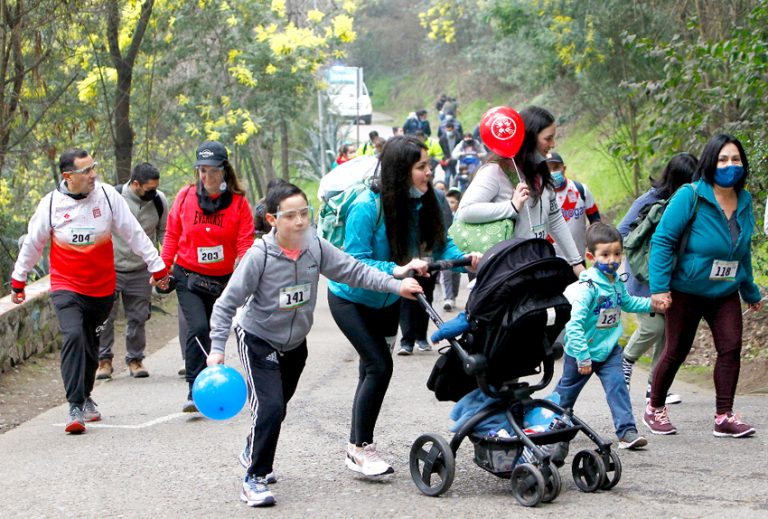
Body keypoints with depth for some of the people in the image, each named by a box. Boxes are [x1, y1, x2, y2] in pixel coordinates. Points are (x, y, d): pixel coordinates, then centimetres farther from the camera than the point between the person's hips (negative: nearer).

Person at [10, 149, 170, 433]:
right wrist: (18, 280, 15)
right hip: (66, 287, -2)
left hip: (102, 287, 2)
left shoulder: (107, 195, -7)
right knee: (73, 336, -22)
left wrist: (157, 267, 5)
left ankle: (85, 396, 38)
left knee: (90, 344, 13)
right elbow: (32, 243, 7)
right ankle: (75, 407, -20)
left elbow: (134, 233, 2)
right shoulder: (51, 203, -7)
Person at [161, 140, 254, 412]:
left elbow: (245, 244, -7)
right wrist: (163, 268, 5)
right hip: (188, 277, -1)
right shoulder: (186, 196, -2)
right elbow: (172, 234, 9)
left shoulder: (238, 202, -5)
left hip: (223, 281, 1)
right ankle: (195, 391, -18)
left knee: (215, 333, 11)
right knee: (198, 328, -20)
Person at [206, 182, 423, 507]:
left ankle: (253, 453, 48)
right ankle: (254, 479, -6)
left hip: (295, 343, 6)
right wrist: (217, 348, -25)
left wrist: (396, 285, -21)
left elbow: (352, 270, -10)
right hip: (258, 340, -5)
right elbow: (227, 303, -20)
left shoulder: (316, 247, -13)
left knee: (277, 405, 20)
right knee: (269, 407, -19)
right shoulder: (260, 256, -25)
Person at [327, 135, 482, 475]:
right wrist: (397, 269, -44)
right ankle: (360, 448, -5)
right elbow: (355, 262, -31)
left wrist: (464, 259, -28)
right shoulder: (366, 206, -31)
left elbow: (440, 244, -8)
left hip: (387, 301, 7)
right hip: (351, 298, -7)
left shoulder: (424, 202, -14)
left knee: (373, 371, 12)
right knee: (380, 366, -17)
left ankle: (358, 448, 23)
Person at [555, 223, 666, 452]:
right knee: (566, 392, 13)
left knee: (617, 387, -11)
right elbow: (574, 324, -29)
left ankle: (627, 431, -12)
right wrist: (582, 356, -29)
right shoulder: (587, 287, -26)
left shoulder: (616, 282, -1)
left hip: (609, 349, 5)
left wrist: (651, 304, 10)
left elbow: (626, 302, 24)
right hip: (583, 351, -5)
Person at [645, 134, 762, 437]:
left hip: (726, 293, 5)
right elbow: (662, 240, -14)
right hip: (687, 291, -4)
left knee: (731, 347, -8)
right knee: (676, 352, 5)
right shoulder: (690, 197, -14)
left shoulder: (744, 201, 4)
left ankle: (724, 417, -2)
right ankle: (655, 410, 24)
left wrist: (751, 292, 22)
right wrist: (659, 287, -20)